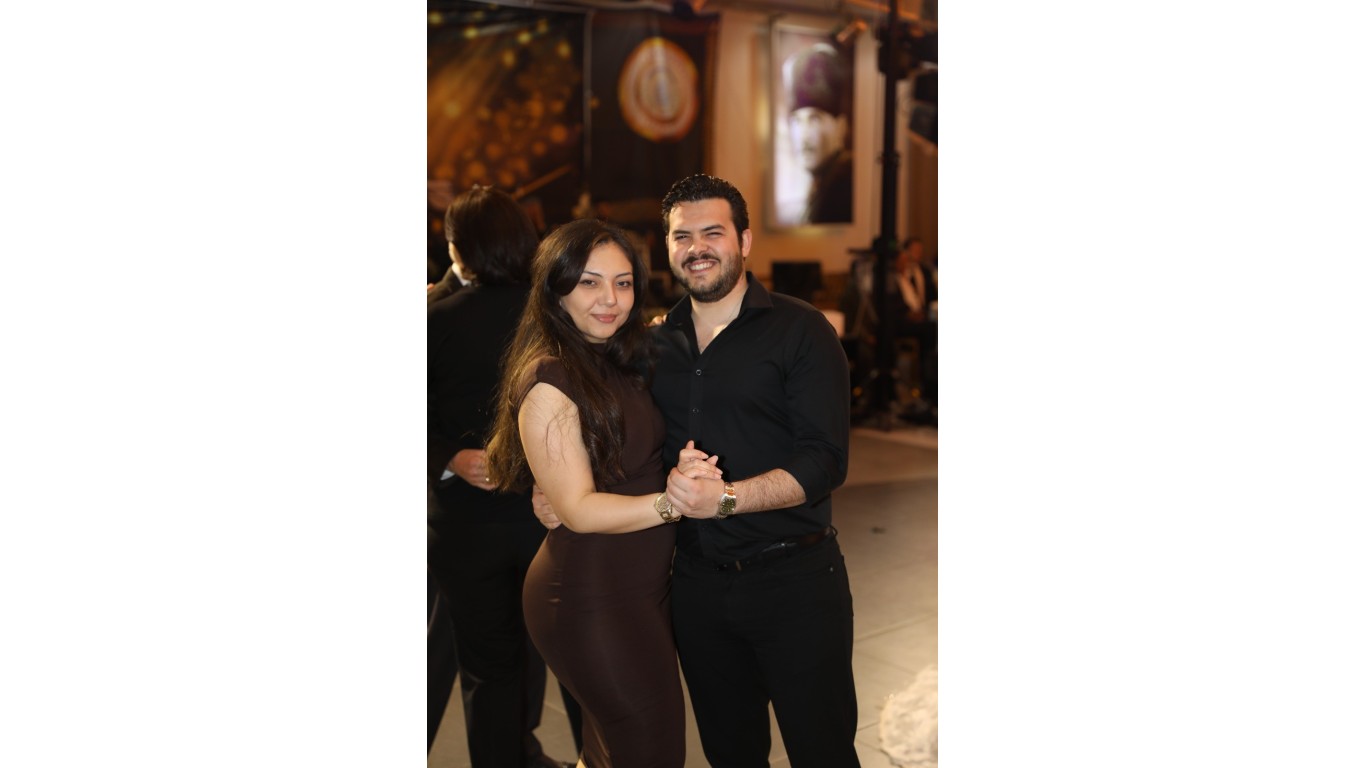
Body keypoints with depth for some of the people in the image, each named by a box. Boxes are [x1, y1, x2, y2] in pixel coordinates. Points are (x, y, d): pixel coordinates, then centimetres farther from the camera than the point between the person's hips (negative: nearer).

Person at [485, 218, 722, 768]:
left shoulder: (620, 361, 8)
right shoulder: (549, 381, -18)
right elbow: (579, 510, -21)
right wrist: (672, 502, -32)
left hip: (643, 587, 8)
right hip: (593, 603, -8)